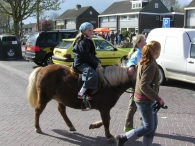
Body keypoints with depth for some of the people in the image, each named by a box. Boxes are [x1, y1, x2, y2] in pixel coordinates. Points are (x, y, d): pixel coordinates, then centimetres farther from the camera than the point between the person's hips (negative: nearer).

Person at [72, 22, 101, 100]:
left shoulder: (88, 41, 20)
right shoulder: (83, 42, -12)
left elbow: (92, 55, 22)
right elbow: (85, 56, -19)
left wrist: (97, 62, 7)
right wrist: (96, 64, -15)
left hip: (86, 63, 11)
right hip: (81, 63, -11)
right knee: (92, 74, -31)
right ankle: (81, 93, -26)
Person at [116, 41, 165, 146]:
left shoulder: (144, 62, 7)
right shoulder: (151, 65, -22)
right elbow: (144, 86, -29)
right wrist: (158, 99, -25)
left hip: (147, 99, 10)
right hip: (145, 100, -10)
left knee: (153, 124, 16)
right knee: (149, 127, 2)